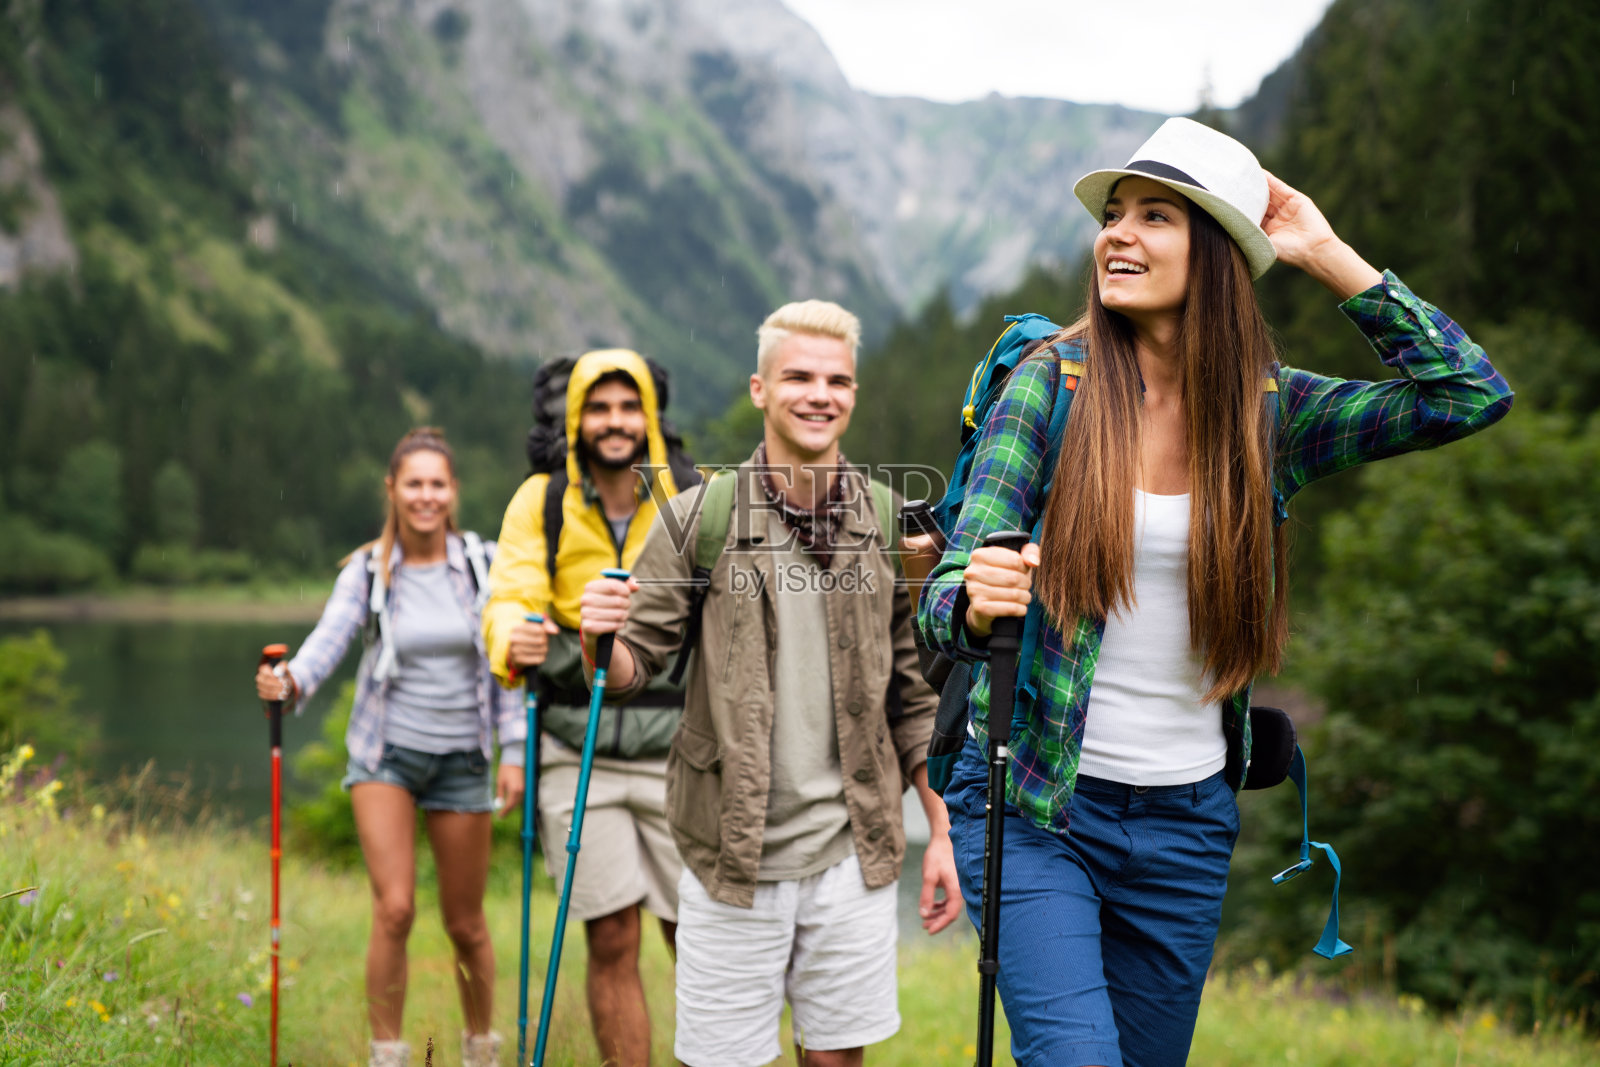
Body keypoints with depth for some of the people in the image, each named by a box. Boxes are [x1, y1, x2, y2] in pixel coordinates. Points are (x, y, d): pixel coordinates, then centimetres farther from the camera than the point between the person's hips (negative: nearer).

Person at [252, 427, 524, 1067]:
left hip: (461, 759, 1)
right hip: (385, 752, -1)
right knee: (394, 909, -15)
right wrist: (289, 683, -38)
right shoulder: (368, 570, -5)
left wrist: (514, 753, -4)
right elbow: (329, 640, -17)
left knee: (465, 924, 9)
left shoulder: (481, 564, -3)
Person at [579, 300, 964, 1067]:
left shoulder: (890, 527, 3)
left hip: (852, 851, 2)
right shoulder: (698, 520, -4)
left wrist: (941, 832, 6)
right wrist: (600, 640, -25)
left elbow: (915, 696, 9)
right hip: (733, 853, -2)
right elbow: (634, 670, -2)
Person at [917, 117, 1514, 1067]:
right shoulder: (1051, 384, -6)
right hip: (1034, 803, -3)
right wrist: (977, 601, -34)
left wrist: (1329, 258, -7)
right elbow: (952, 586, -9)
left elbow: (1472, 394, -5)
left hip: (1187, 819, 3)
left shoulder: (1272, 410, 1)